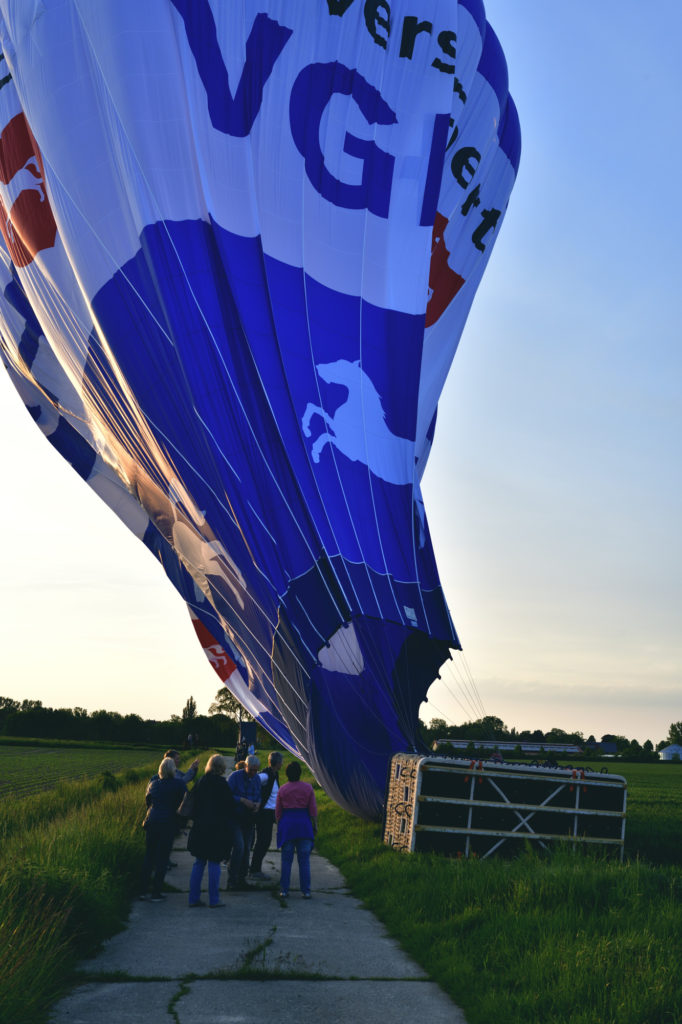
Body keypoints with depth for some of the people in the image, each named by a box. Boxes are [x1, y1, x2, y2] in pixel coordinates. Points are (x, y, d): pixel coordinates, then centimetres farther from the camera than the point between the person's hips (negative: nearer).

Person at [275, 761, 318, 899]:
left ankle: (284, 890, 7)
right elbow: (313, 809, -1)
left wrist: (279, 826, 14)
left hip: (287, 824, 1)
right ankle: (306, 891, 4)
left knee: (286, 859, 7)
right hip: (304, 825, -1)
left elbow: (278, 811, 4)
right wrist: (315, 825, 8)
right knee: (304, 859, 4)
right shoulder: (308, 788, -1)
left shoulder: (283, 789, 1)